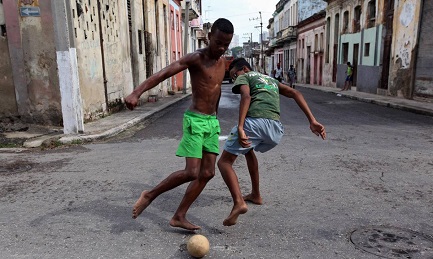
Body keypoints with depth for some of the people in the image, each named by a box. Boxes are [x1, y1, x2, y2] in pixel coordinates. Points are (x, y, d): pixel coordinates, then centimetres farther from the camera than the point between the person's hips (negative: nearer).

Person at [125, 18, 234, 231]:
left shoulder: (222, 61, 10)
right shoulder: (195, 58, -13)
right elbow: (162, 73, -25)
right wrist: (137, 93, -40)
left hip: (212, 122, 8)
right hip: (195, 121, -7)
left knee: (208, 173, 2)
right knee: (191, 173, -14)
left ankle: (179, 217, 11)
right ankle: (150, 194, 9)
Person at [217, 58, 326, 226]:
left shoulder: (244, 77, 18)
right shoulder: (271, 80, 36)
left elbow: (246, 96, -6)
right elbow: (295, 93, 22)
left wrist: (240, 128, -17)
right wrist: (312, 121, 14)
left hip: (254, 122, -6)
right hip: (276, 129, 7)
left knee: (224, 162, 5)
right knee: (248, 149, 35)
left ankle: (238, 202, -17)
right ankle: (255, 195, 39)